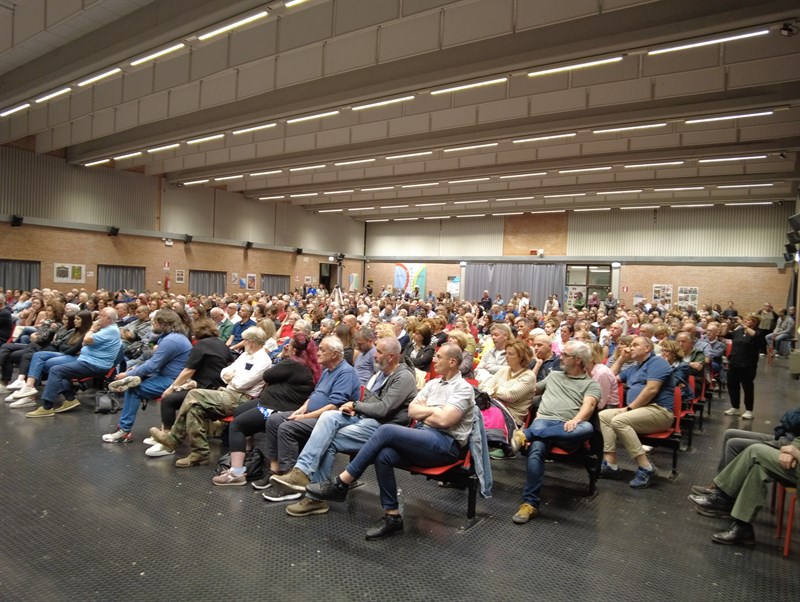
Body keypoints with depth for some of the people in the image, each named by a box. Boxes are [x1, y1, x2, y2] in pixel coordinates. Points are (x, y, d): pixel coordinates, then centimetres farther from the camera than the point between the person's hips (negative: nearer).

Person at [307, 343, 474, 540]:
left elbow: (443, 420, -16)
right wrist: (432, 411, -3)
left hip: (446, 444, -7)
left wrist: (423, 410, 1)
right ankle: (392, 516, -12)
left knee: (387, 430, -26)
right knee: (383, 456, -24)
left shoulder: (463, 388, -4)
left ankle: (341, 484, -20)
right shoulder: (433, 383, 19)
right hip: (422, 438, 7)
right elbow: (411, 411, 13)